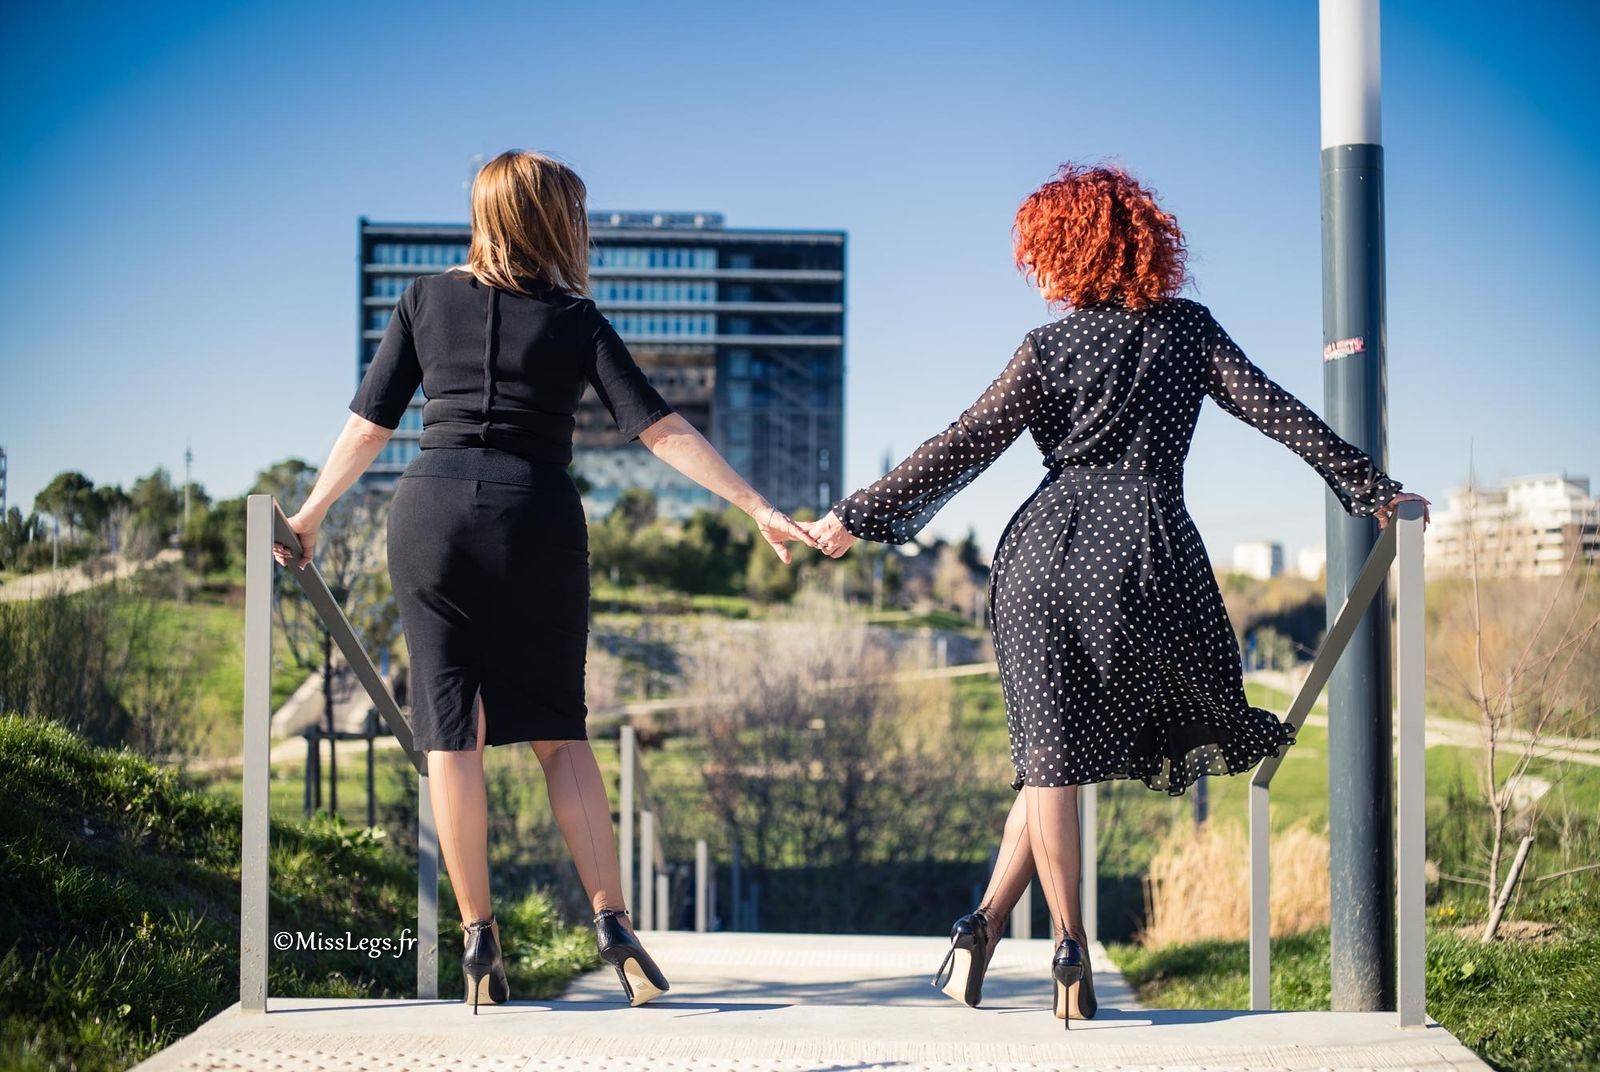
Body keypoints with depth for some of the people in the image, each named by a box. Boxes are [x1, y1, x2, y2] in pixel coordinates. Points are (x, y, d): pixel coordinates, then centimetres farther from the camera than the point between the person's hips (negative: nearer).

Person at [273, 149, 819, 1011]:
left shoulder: (426, 298, 9)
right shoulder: (574, 319, 4)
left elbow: (369, 422, 10)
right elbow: (661, 430, -2)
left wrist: (310, 514, 21)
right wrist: (757, 508, -1)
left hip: (431, 511, 1)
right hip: (535, 520, -1)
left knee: (452, 733, 3)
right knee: (556, 730, 10)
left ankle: (478, 941, 3)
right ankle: (612, 924, 2)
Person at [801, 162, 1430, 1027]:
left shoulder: (1048, 349, 4)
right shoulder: (1188, 330, 8)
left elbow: (963, 448, 0)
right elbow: (1275, 411, 5)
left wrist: (859, 516, 4)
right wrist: (1368, 486, 11)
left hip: (1046, 551, 0)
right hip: (1144, 551, 0)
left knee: (1053, 755, 6)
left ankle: (1070, 948, 6)